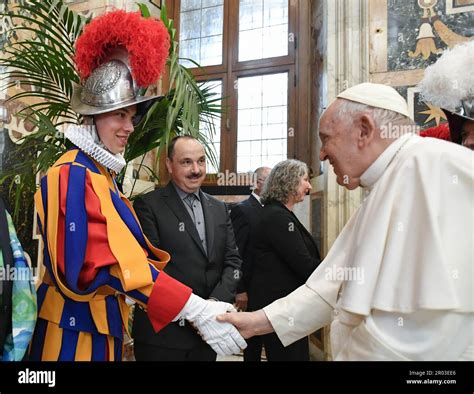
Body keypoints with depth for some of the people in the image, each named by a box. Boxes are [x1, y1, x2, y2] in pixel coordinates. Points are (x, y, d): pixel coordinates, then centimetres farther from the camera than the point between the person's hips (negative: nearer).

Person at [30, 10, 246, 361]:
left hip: (103, 323, 8)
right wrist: (196, 309, -30)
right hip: (75, 325, -8)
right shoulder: (73, 175, -19)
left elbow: (124, 250, 6)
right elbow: (111, 259, -28)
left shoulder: (100, 172, 9)